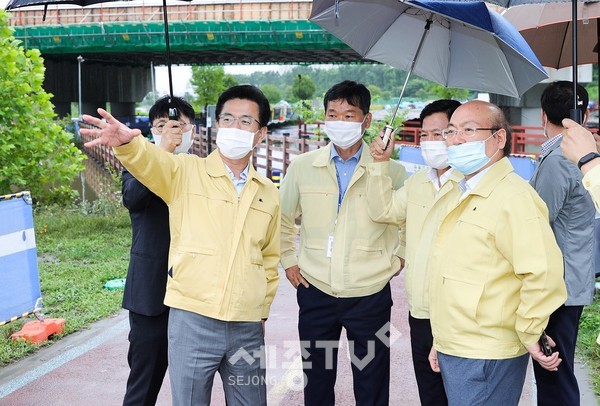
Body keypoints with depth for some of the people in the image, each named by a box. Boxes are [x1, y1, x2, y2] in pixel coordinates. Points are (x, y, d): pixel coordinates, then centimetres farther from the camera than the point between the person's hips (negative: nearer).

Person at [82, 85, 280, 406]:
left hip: (247, 328, 4)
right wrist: (126, 141, -44)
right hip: (192, 319, -3)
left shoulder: (268, 193, 11)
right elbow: (148, 161, -22)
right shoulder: (186, 172, -1)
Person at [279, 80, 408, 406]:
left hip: (370, 295, -1)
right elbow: (283, 219, 15)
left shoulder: (391, 170, -4)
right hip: (315, 292, 2)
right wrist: (288, 261, 8)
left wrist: (396, 260, 3)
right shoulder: (302, 166, 1)